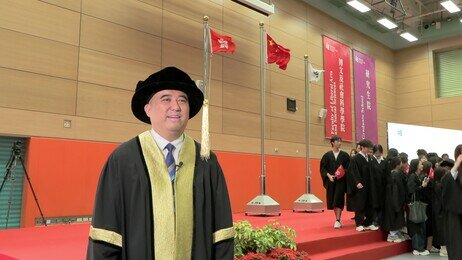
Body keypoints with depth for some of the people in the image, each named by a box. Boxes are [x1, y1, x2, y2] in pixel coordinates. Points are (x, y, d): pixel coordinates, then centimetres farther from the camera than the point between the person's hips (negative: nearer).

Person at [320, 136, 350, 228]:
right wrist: (328, 175, -12)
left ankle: (338, 221, -11)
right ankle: (338, 219, 20)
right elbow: (323, 168, 2)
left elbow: (349, 168, 2)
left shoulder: (345, 155, 2)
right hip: (331, 180, 2)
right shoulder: (327, 155, 3)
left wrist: (343, 172, -16)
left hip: (341, 181, -2)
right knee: (333, 200, 7)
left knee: (338, 200, -11)